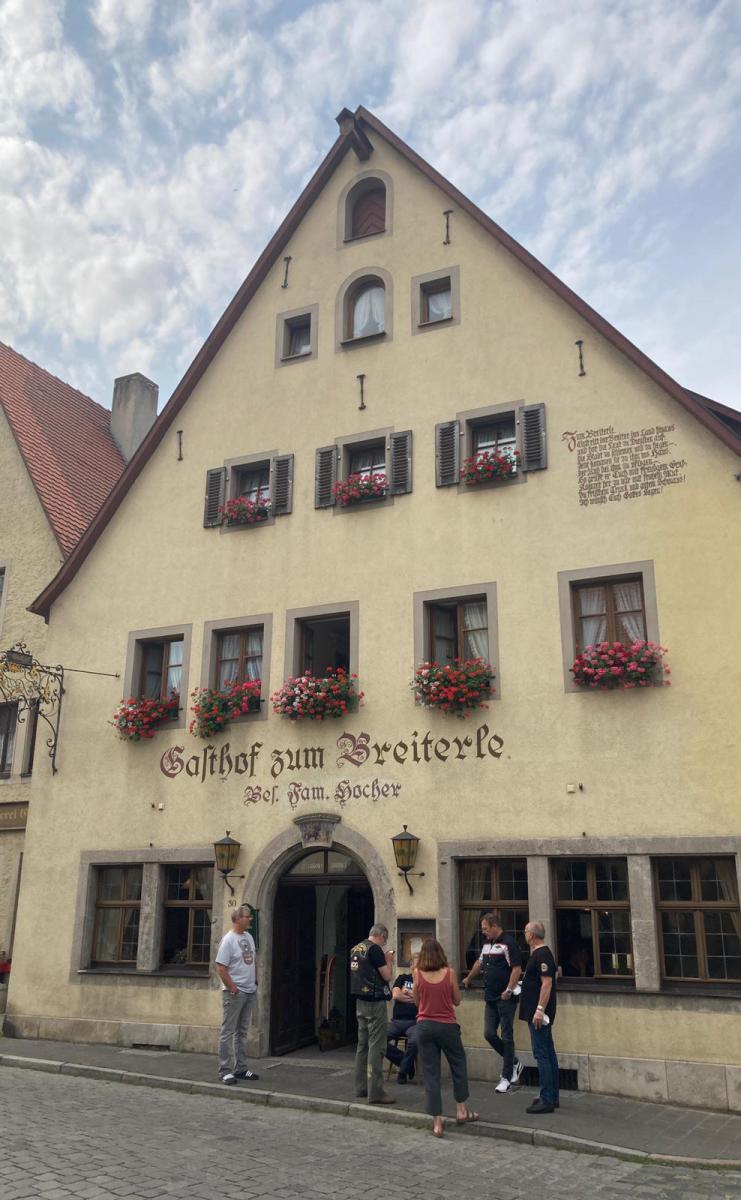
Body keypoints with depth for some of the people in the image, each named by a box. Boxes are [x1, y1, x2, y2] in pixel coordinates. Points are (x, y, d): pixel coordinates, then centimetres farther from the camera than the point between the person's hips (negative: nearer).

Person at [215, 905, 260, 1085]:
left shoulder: (248, 936, 10)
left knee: (242, 1032, 14)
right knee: (228, 1032, -2)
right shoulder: (228, 940, -15)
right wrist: (233, 988, -17)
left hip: (250, 991, 8)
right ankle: (225, 1071, 4)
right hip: (234, 994, -8)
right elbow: (221, 968, -18)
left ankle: (241, 1068, 22)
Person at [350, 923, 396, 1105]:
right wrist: (389, 960, 4)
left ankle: (361, 1087, 21)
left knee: (363, 1045, 15)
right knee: (376, 1047, -6)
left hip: (360, 1001, 9)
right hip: (375, 1001, -9)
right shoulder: (375, 949, -14)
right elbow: (387, 975, -13)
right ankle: (375, 1092, -6)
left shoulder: (355, 948, 12)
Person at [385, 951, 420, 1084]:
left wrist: (407, 992, 0)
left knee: (415, 1041, -36)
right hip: (396, 1021, 3)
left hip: (414, 1022, -3)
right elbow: (395, 995, 3)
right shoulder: (402, 978, 18)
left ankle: (403, 1071, -7)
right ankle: (406, 1062, -1)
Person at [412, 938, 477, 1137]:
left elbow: (416, 1001, 5)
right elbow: (457, 1001, 2)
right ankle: (462, 1109, 29)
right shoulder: (449, 972, -8)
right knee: (458, 1065, 22)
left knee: (431, 1072, 7)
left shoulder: (418, 973, -6)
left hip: (424, 1026, 1)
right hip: (447, 1025, -1)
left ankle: (437, 1122, 9)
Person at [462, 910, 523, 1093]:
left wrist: (508, 990, -21)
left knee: (506, 1037, 0)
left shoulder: (508, 943, -14)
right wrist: (468, 979, 38)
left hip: (506, 998, -8)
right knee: (489, 1034, 7)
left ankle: (507, 1077, 9)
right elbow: (480, 962, 28)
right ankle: (514, 1063, 25)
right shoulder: (487, 943, 13)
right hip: (491, 997, 8)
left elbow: (517, 968, -19)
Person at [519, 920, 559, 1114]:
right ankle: (552, 1097, 22)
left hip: (539, 1014, -10)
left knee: (542, 1055, -7)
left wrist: (539, 1010, -26)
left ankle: (547, 1101, -4)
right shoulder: (539, 954, 14)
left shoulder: (542, 955, -17)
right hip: (537, 1013, 10)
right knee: (548, 1054, 14)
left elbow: (547, 983, -24)